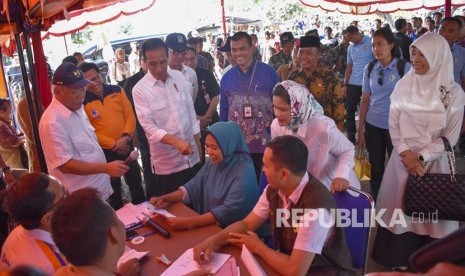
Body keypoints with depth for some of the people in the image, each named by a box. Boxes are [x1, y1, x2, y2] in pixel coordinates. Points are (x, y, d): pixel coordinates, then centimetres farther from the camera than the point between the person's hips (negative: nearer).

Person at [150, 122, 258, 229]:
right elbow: (194, 187, 7)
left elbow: (229, 211, -28)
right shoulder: (213, 162, 1)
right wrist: (165, 198, -7)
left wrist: (188, 222, -31)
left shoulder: (244, 173, -23)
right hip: (209, 225, 7)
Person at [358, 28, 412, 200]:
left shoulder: (405, 68, -9)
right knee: (375, 168, 13)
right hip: (373, 126, 3)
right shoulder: (369, 68, 1)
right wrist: (360, 130, 4)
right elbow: (365, 100, 4)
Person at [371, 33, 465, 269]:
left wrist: (421, 158, -13)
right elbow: (394, 125, 2)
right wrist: (406, 154, -9)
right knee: (399, 212, 8)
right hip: (402, 159, 2)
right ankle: (397, 262, 26)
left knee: (429, 215, 7)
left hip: (433, 162, -1)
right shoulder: (403, 85, 0)